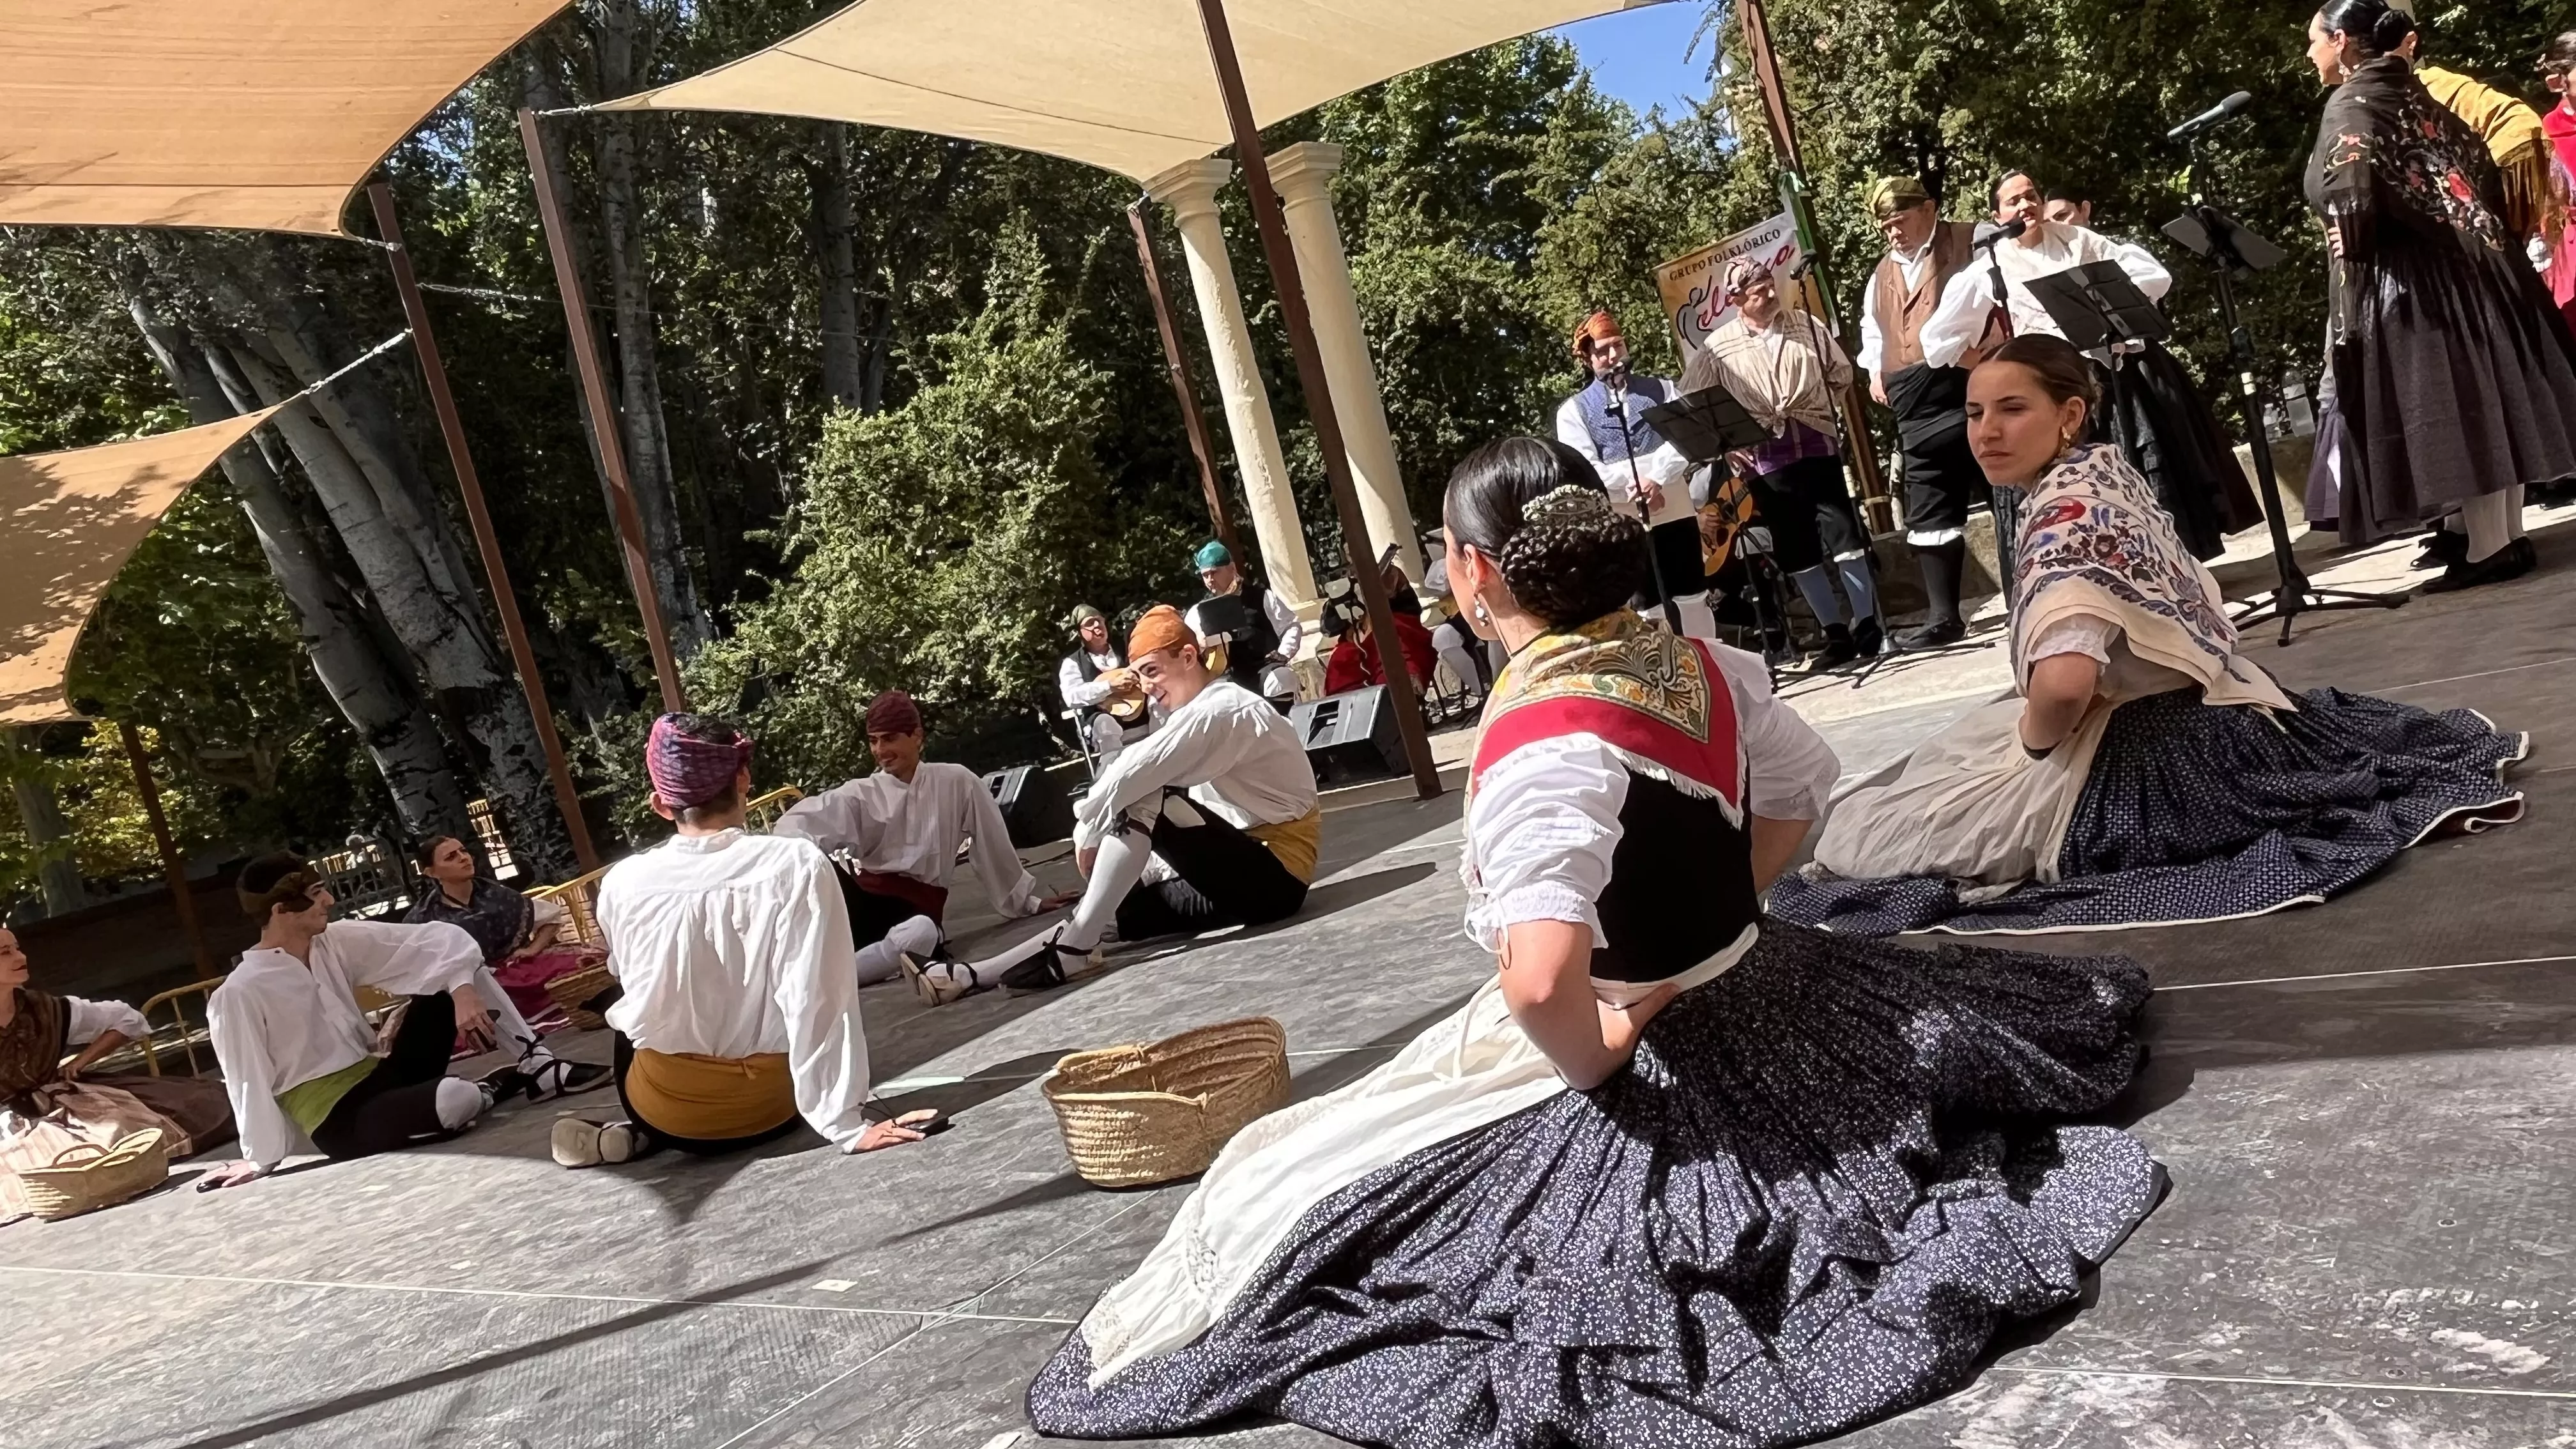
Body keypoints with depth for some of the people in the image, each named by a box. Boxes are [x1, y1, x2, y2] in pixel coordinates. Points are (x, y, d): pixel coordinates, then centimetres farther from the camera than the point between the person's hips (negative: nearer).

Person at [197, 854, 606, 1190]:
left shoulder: (336, 942, 2)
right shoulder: (240, 994, -14)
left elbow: (439, 938, -3)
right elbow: (249, 1081, -10)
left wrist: (463, 989, -19)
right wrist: (259, 1158, -5)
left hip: (381, 1073, 7)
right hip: (340, 1120, -7)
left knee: (447, 967, -5)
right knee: (457, 1099, -36)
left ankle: (538, 1060, -7)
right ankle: (508, 1081, 0)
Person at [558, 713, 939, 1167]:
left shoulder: (622, 884, -11)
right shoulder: (797, 865, -20)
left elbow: (639, 995, 7)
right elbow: (820, 1004, -21)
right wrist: (846, 1125, -16)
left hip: (664, 1111, 2)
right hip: (769, 1106, -2)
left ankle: (641, 1132, 15)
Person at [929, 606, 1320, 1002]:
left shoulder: (1220, 710, -14)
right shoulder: (1206, 713, 17)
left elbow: (1131, 777, -23)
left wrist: (1087, 829, -10)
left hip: (1274, 874, -10)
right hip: (1244, 870, 10)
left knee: (1140, 802, -24)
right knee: (1115, 907, 0)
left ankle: (1073, 949, -20)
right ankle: (974, 974, -4)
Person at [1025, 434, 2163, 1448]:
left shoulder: (1536, 739, -28)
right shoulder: (1697, 662, -5)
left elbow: (1542, 979, -41)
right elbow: (1801, 790, 14)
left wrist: (1600, 1060, -21)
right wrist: (1710, 913, 13)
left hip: (1631, 1051, -7)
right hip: (1759, 993, 7)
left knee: (1272, 1184, 2)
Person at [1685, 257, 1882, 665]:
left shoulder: (1805, 324, 5)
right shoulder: (1718, 347, -1)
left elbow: (1842, 372, 16)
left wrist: (1814, 401, 3)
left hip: (1817, 448, 0)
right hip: (1765, 462, 0)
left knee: (1845, 535, -3)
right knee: (1796, 553, 3)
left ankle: (1867, 624, 7)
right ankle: (1836, 633, 13)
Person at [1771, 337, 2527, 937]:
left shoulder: (2061, 514, -23)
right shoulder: (2105, 469, 6)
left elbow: (2063, 680, -40)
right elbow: (2195, 608, 21)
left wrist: (2032, 740, -17)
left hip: (2149, 768, -9)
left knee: (1857, 835, -6)